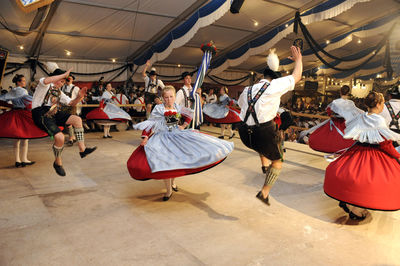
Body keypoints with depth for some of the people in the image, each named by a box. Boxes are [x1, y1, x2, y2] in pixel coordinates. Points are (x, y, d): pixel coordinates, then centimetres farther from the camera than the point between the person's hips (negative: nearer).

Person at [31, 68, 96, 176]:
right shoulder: (45, 85, -2)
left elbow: (71, 103, 18)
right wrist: (64, 75, -24)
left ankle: (82, 149, -11)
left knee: (77, 119, -12)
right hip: (41, 114, -8)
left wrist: (79, 97, -3)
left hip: (54, 113, 8)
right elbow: (46, 81, -29)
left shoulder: (59, 92, 21)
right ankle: (57, 162, -1)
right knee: (59, 137, -26)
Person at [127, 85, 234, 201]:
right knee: (165, 162, -9)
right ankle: (169, 190, 7)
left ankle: (172, 182, 37)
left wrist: (183, 126, 6)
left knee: (176, 160, 9)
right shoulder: (158, 109, -8)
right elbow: (149, 124, -7)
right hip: (163, 138, -4)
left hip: (178, 136, 4)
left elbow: (188, 116, 19)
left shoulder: (178, 108, 2)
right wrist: (145, 137, -16)